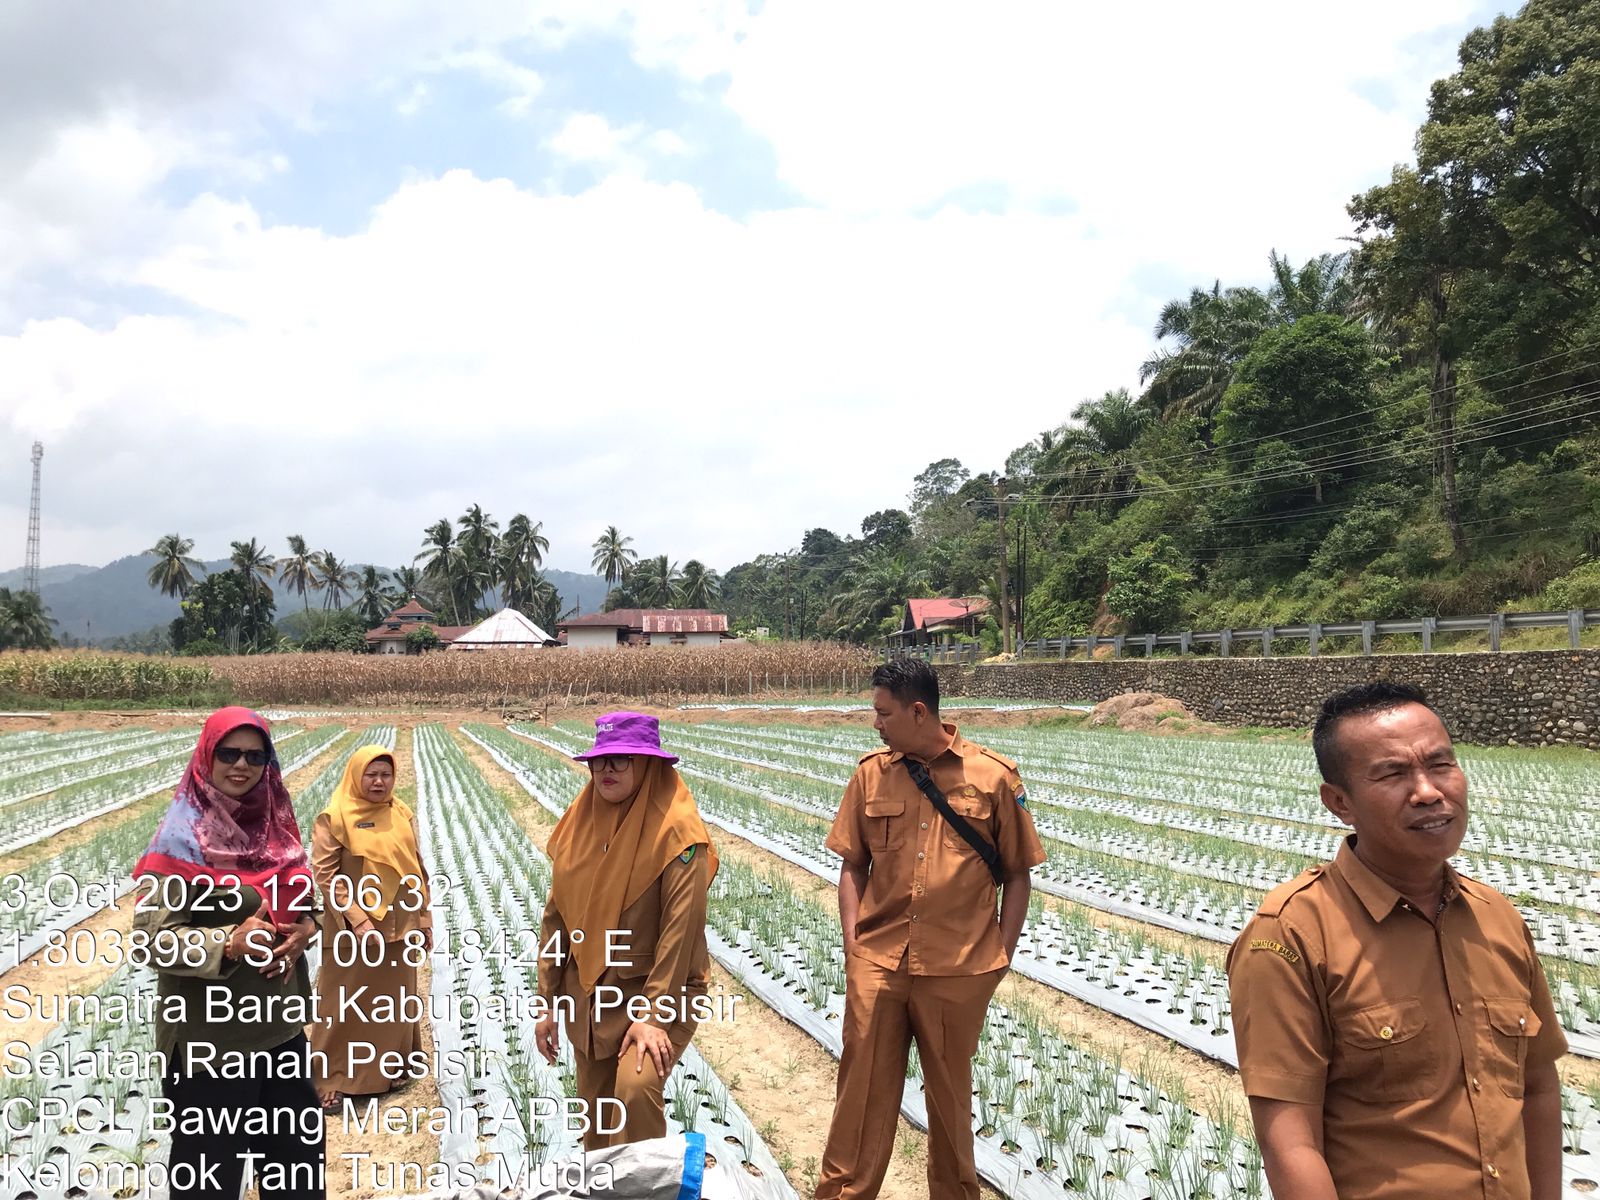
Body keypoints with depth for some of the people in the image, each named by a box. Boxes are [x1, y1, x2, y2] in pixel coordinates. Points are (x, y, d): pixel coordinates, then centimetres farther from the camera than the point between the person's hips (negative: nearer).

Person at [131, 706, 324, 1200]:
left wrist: (306, 928, -10)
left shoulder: (275, 825, 3)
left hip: (280, 1024, 6)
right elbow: (153, 937, -18)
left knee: (298, 1155, 20)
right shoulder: (182, 836, -14)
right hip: (209, 1036, -6)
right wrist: (228, 943, -33)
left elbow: (307, 899, 12)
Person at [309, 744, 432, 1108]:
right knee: (345, 1008, 5)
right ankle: (331, 1080, 17)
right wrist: (357, 920, -19)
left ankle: (387, 1070, 32)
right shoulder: (334, 817, -9)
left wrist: (424, 919, 8)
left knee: (394, 1003, 16)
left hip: (399, 929, 5)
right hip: (352, 933, -5)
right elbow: (324, 873, -14)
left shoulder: (402, 815, 5)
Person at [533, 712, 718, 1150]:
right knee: (595, 1113, 15)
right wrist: (548, 1003, 6)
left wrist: (654, 1015, -23)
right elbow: (557, 916, 6)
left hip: (655, 987, -6)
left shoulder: (676, 829, -16)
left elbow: (680, 926, -20)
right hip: (588, 992, 6)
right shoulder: (579, 822, 2)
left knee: (636, 1090, -27)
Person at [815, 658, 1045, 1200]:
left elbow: (1017, 874, 2)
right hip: (876, 962, 2)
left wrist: (1001, 952, -1)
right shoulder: (870, 773, 1)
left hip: (959, 970, -1)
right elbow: (853, 865, 9)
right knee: (863, 1087, 8)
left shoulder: (993, 775, -6)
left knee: (950, 1092, 15)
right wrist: (852, 937, 1)